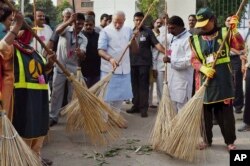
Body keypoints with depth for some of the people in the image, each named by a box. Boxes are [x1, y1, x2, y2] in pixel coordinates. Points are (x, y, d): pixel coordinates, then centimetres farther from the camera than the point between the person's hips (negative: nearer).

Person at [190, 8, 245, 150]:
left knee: (226, 112, 2)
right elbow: (194, 59, 2)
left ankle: (230, 141, 16)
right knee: (205, 112, 9)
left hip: (223, 79, -2)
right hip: (205, 80, 2)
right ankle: (207, 139, 25)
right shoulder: (196, 39, 6)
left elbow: (240, 46, -9)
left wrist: (234, 30, -23)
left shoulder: (224, 33, 2)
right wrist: (203, 68, -17)